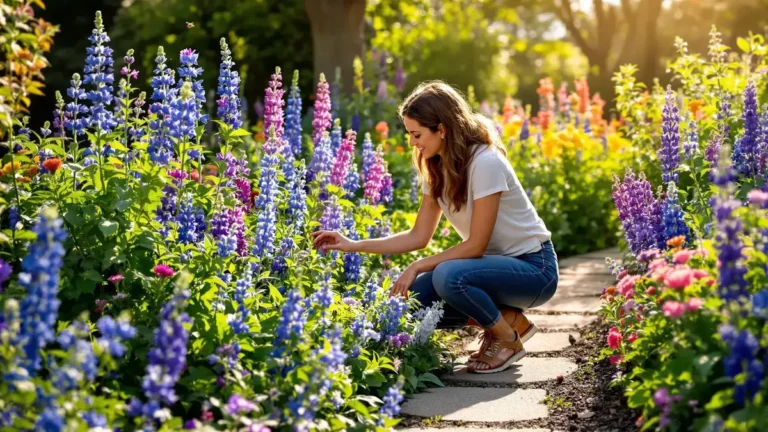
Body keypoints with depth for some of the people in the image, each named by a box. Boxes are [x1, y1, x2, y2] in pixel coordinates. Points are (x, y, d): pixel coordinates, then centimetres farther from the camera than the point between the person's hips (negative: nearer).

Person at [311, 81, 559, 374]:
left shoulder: (485, 163, -23)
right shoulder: (437, 168, 2)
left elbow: (475, 245, -21)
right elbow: (418, 237, 4)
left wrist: (418, 267, -19)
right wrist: (353, 245, -2)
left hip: (534, 266, -8)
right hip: (494, 262, 8)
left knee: (448, 276, -34)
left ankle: (509, 338, -8)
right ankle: (504, 316, 6)